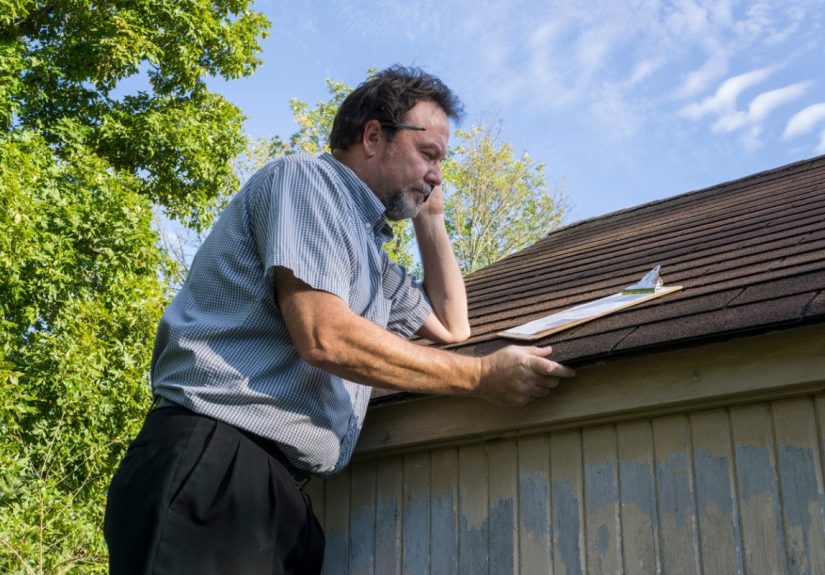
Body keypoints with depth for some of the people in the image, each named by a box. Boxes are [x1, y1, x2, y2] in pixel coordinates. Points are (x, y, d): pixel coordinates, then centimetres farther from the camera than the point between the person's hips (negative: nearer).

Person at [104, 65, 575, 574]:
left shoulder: (370, 253, 24)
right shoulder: (305, 177, -3)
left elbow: (452, 327, 34)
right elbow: (324, 336, -16)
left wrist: (430, 218, 26)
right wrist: (482, 377, -10)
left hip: (282, 489, 9)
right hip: (215, 461, -9)